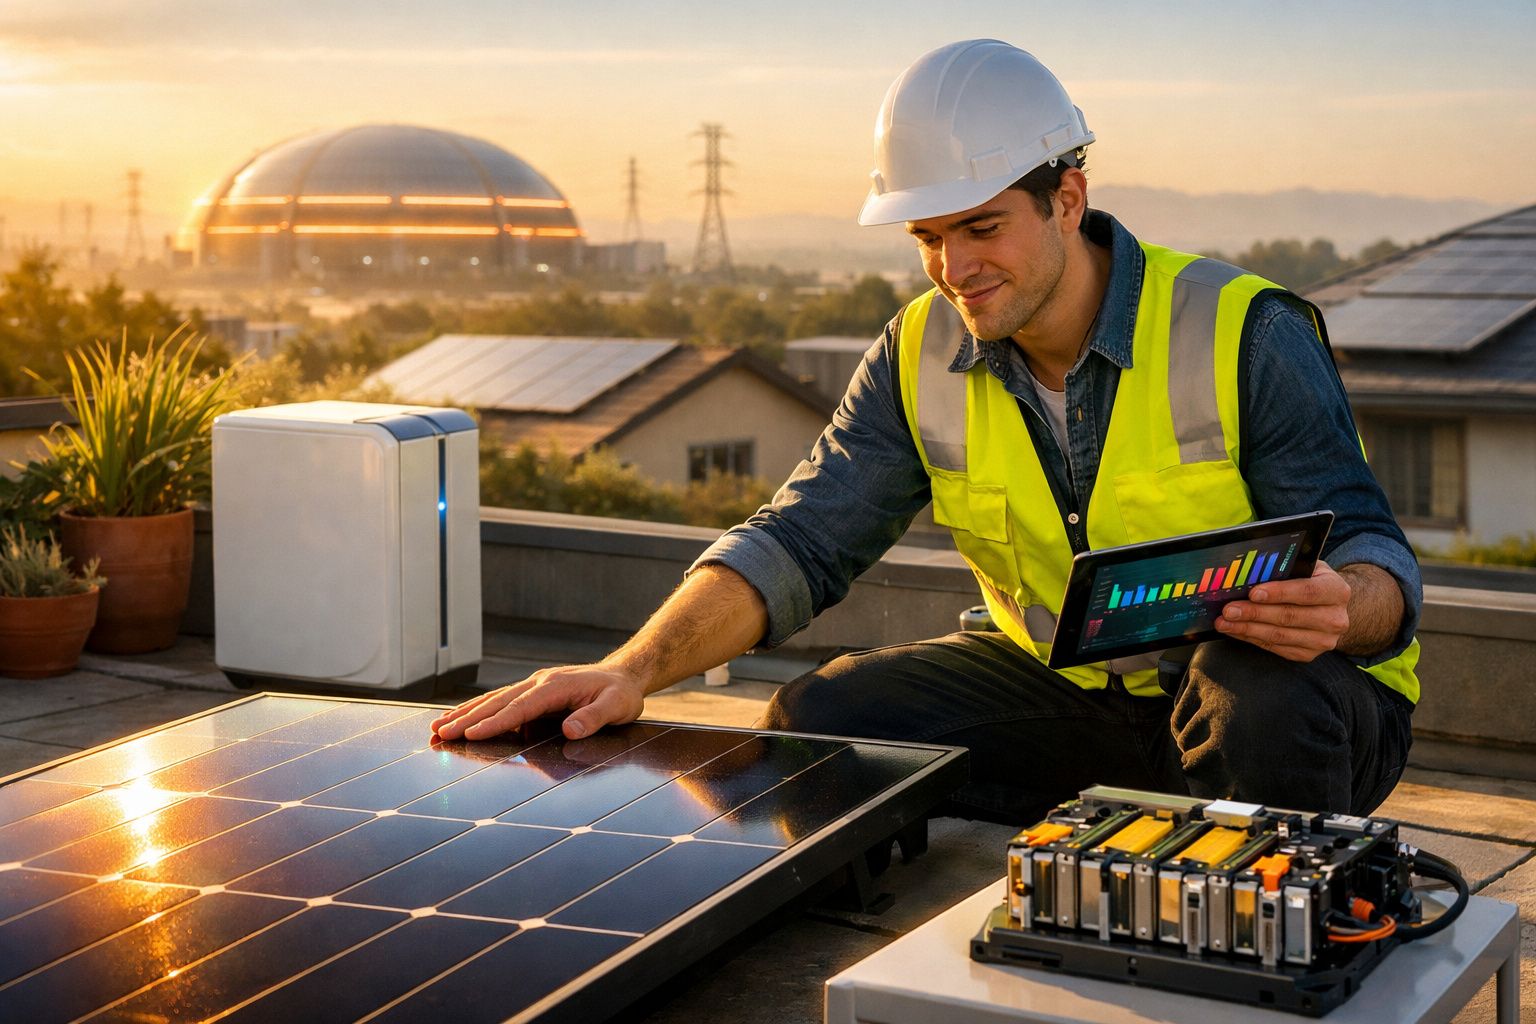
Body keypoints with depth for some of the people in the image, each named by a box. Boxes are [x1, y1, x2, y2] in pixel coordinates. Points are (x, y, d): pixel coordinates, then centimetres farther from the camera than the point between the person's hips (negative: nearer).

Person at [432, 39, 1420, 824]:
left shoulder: (1244, 334, -17)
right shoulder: (923, 361, -4)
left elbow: (1375, 557, -18)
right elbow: (800, 541, -11)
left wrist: (1338, 609, -45)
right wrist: (634, 669, -27)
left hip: (1286, 699, -4)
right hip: (1072, 696, 4)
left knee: (1261, 690, -39)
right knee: (819, 721, -12)